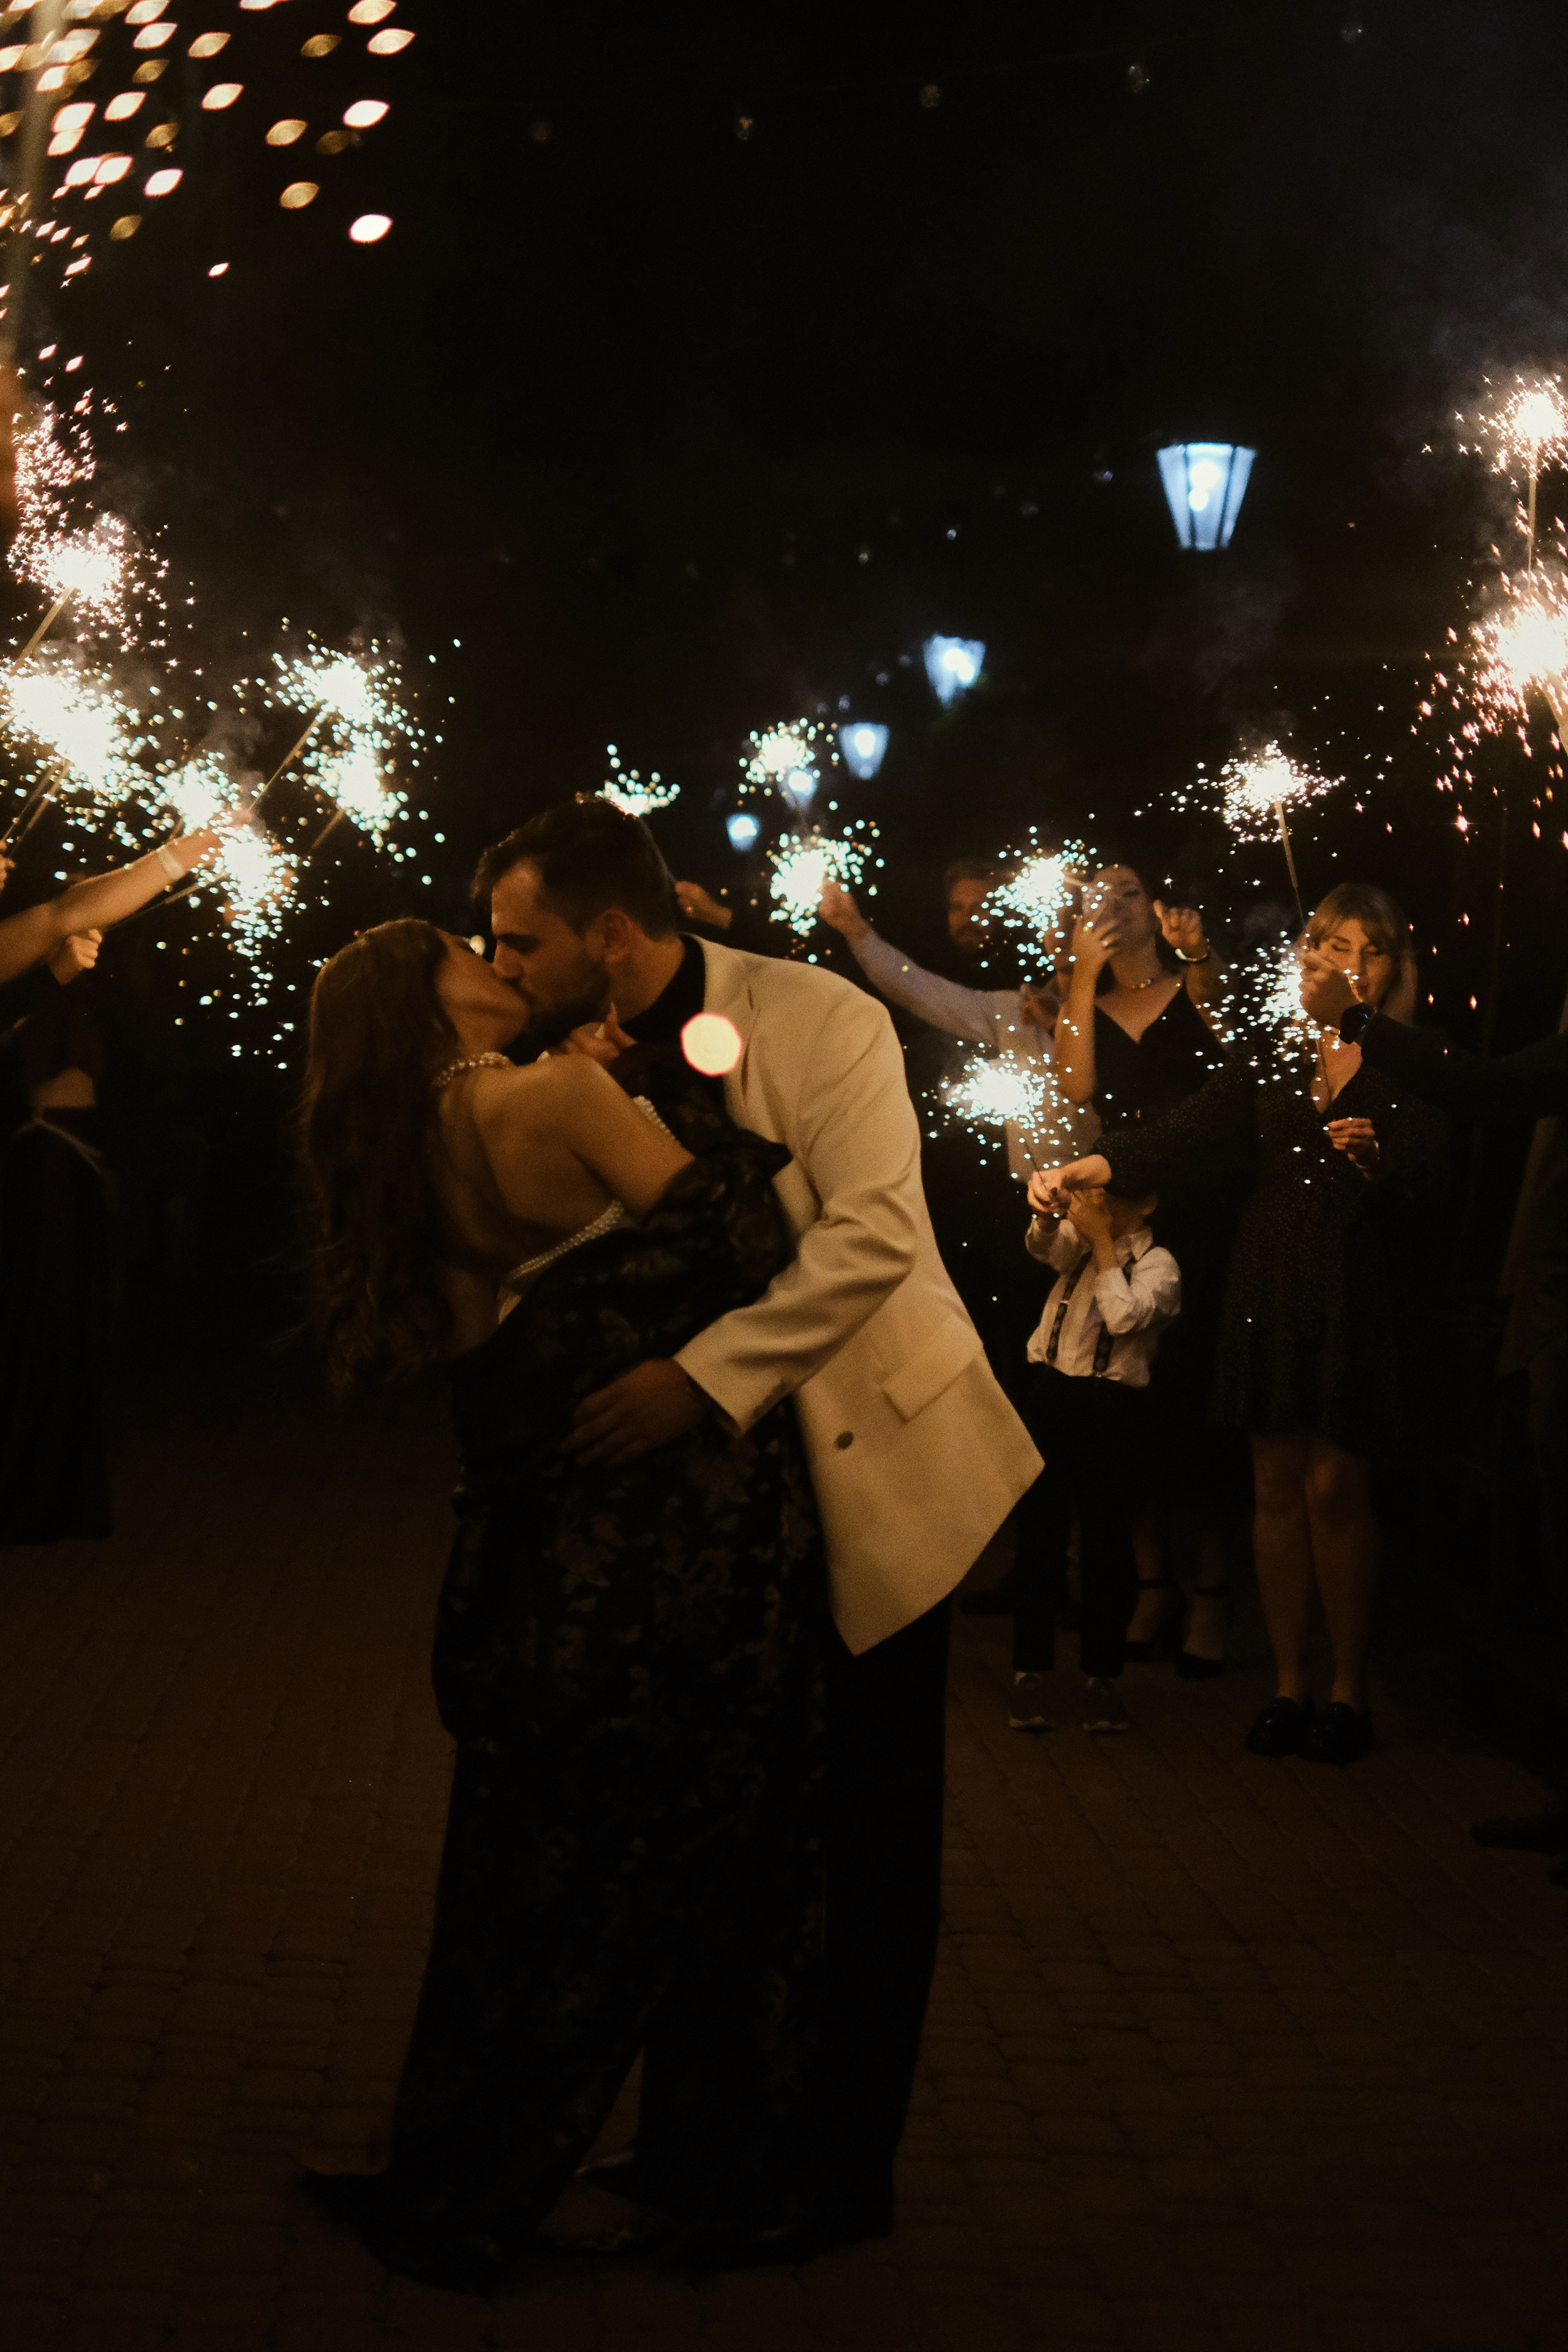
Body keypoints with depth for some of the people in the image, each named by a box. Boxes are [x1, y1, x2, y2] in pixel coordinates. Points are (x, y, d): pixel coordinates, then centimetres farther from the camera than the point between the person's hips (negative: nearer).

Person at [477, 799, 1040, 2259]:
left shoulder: (816, 1022, -17)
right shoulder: (586, 1064, 4)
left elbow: (875, 1231, -29)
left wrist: (702, 1378, -35)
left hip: (870, 1457, -6)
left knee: (866, 1839, 2)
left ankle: (847, 2175, 15)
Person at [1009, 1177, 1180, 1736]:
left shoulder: (1157, 1263, 1)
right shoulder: (1079, 1238, 13)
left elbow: (1125, 1316, -14)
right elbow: (1043, 1248, -6)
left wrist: (1101, 1241, -10)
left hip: (1109, 1405, -3)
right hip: (1049, 1391, 3)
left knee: (1106, 1537, 1)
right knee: (1041, 1531, 2)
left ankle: (1101, 1676, 10)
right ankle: (1030, 1671, 8)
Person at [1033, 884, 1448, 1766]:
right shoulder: (1269, 1051, 9)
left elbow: (1427, 1189, -5)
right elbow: (1181, 1131, 0)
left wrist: (1374, 1156, -25)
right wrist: (1081, 1170, -13)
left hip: (1362, 1294, -3)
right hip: (1271, 1288, 3)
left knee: (1334, 1486, -6)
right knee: (1278, 1484, 4)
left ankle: (1350, 1689, 8)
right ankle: (1291, 1685, 14)